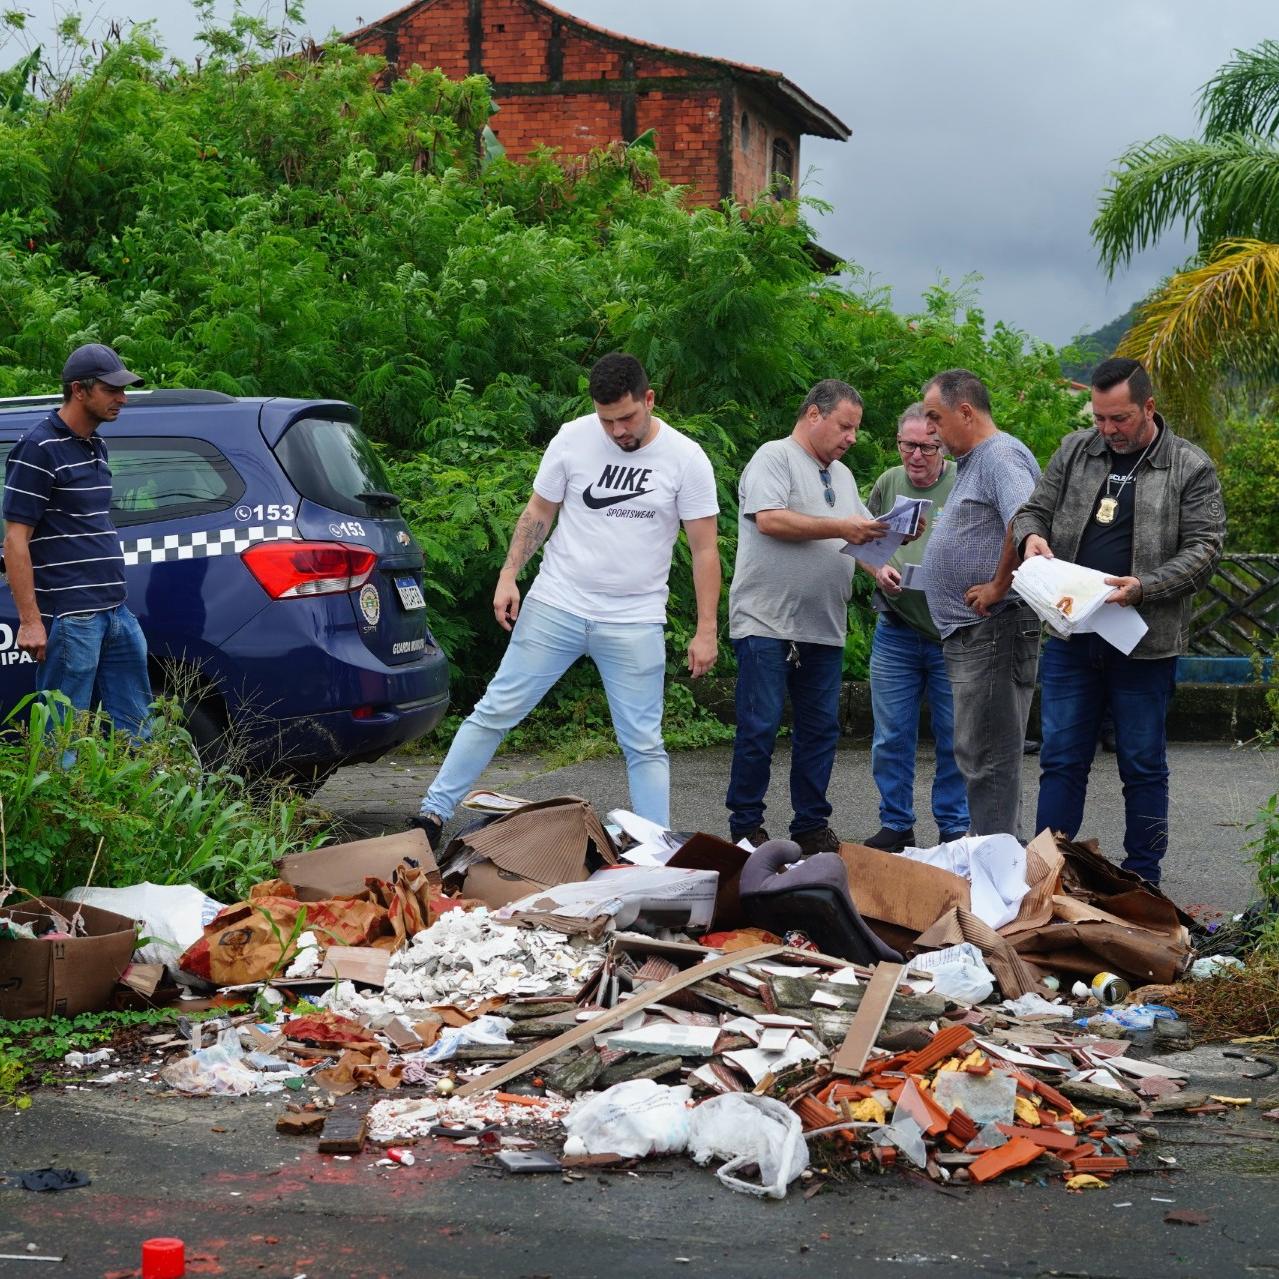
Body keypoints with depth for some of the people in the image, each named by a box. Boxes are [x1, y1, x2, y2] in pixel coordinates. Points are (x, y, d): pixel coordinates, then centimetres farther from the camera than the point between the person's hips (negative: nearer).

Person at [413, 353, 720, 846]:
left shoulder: (686, 459, -7)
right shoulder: (573, 439, -4)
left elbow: (704, 549, -4)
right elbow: (538, 513, 7)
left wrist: (706, 631, -6)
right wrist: (508, 576, -1)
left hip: (635, 623, -1)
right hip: (556, 604, 1)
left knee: (643, 744, 2)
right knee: (496, 711, 1)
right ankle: (433, 814, 8)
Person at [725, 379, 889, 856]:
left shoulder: (842, 475, 22)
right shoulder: (774, 458, -4)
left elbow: (859, 538, 24)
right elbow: (770, 520, -18)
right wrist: (841, 528, -15)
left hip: (823, 628, 8)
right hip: (767, 623, -7)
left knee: (821, 728, 7)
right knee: (759, 728, -3)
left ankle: (811, 826, 15)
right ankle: (745, 826, 5)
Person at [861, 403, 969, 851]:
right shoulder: (887, 484, 9)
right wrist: (879, 570, -2)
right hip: (896, 633, 3)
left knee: (954, 739, 5)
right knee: (892, 738, 7)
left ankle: (955, 828, 15)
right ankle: (895, 825, 18)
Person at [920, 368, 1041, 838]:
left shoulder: (1001, 455, -14)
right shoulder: (973, 461, 20)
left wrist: (998, 587, -22)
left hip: (992, 628, -11)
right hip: (970, 633, 11)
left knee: (988, 756, -7)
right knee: (976, 753, 16)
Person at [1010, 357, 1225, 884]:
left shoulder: (1189, 466, -3)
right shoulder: (1075, 451, 8)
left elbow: (1203, 549, -7)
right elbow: (1031, 510, 16)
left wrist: (1145, 587, -21)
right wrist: (1031, 535, -9)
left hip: (1145, 643, -3)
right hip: (1071, 636, 3)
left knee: (1143, 766, 7)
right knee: (1061, 761, 7)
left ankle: (1142, 882, 17)